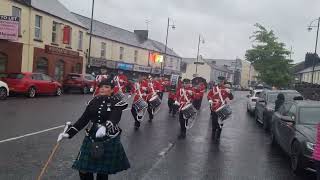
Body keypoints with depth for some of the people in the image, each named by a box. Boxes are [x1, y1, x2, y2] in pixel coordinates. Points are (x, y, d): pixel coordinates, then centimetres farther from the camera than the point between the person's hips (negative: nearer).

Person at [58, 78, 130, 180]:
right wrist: (69, 133, -4)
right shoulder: (94, 101, 4)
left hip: (109, 141, -4)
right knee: (83, 171, 6)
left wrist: (105, 127, -49)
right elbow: (83, 119, 4)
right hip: (91, 139, 4)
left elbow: (114, 119, -28)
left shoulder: (117, 103, -10)